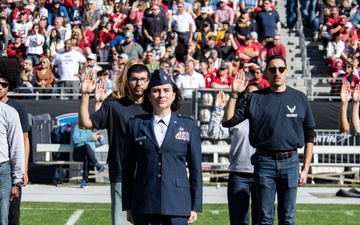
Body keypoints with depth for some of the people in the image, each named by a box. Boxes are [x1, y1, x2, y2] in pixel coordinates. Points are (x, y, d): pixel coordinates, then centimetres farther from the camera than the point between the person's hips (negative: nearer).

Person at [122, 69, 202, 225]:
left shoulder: (189, 125, 8)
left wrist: (196, 206, 4)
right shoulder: (135, 124, 9)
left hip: (177, 204, -1)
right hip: (144, 205, 1)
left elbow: (195, 167, 8)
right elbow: (128, 167, 10)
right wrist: (128, 206, 7)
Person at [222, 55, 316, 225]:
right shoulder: (255, 99, 4)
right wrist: (234, 94, -12)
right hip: (264, 162, 0)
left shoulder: (300, 99, 6)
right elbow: (228, 121, -1)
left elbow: (309, 136, 8)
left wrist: (305, 169, 4)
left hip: (290, 161, 1)